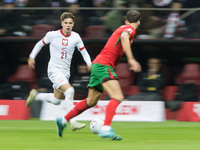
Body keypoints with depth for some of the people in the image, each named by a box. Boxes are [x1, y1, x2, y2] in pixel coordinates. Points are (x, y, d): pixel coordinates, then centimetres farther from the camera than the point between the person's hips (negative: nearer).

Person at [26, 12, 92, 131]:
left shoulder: (76, 37, 1)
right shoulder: (52, 35, -7)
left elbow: (84, 52, 9)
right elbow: (40, 43, 10)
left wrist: (89, 63, -7)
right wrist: (32, 57, 13)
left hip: (66, 72, 6)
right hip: (54, 69, -6)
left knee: (56, 100, 13)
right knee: (69, 91, -26)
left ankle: (36, 96, 40)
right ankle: (73, 123, -27)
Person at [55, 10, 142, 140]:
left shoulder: (122, 28, 23)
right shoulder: (130, 29, -6)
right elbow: (124, 37, -29)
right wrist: (131, 59, -37)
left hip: (97, 65, 9)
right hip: (104, 65, -9)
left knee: (91, 101, 20)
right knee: (118, 97, -22)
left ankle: (63, 121, 31)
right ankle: (106, 129, -37)